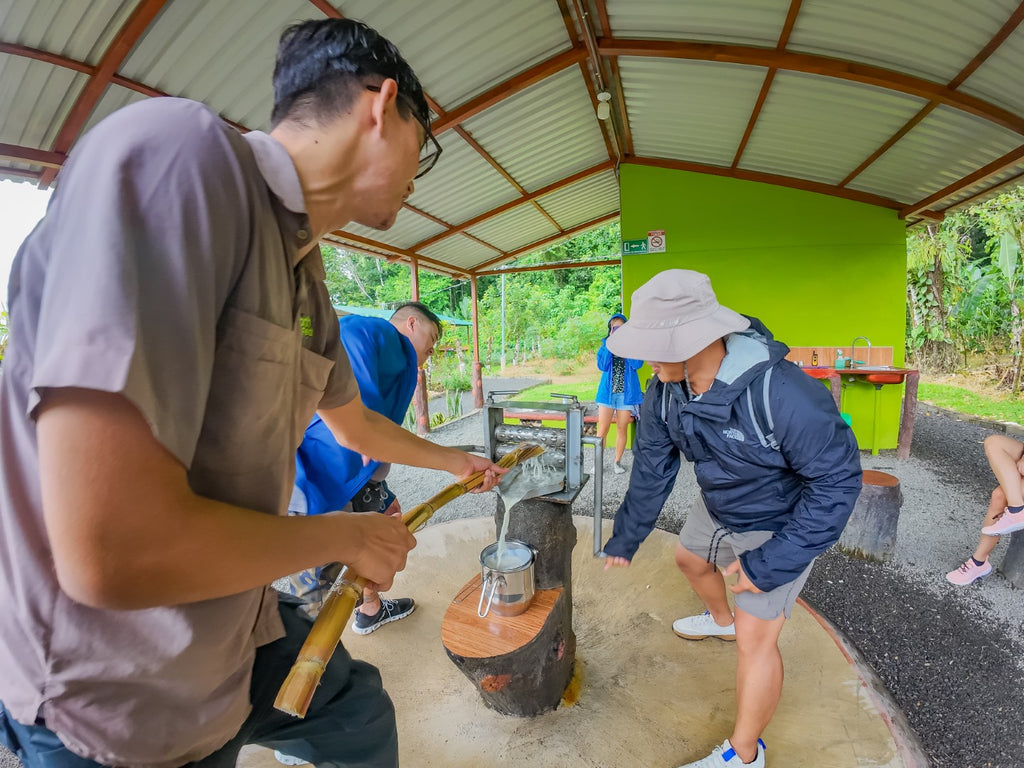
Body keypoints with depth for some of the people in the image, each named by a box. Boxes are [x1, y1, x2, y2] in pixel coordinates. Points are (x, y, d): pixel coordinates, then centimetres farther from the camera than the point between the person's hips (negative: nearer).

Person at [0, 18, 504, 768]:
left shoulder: (310, 285, 0)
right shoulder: (174, 150, -26)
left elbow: (355, 425, 16)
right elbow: (112, 550, -32)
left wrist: (458, 462, 29)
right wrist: (347, 536, -16)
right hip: (112, 696, -7)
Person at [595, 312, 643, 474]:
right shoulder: (605, 344, 6)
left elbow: (637, 364, -13)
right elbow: (602, 365, -9)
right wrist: (610, 344, -13)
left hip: (626, 393, 0)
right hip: (607, 391, 0)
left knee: (621, 429, 8)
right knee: (602, 430, -3)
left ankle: (618, 461, 22)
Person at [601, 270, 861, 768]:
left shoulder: (780, 392, -40)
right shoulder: (664, 391, -18)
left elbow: (838, 478, -29)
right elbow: (652, 469, -6)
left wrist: (772, 563, -28)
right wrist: (625, 538, 3)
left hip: (782, 524, -7)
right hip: (718, 505, 7)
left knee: (756, 638, -1)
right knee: (690, 560, 27)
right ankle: (721, 621, 61)